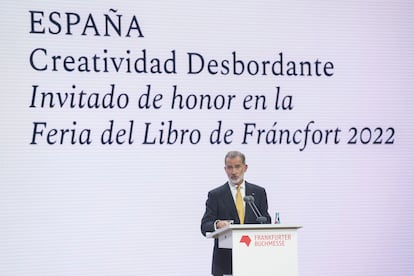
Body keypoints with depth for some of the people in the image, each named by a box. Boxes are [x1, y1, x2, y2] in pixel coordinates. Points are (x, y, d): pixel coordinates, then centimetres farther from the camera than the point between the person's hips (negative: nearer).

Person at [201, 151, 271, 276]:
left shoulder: (258, 192, 12)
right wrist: (217, 224, -25)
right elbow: (205, 227, -2)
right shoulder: (215, 195, 5)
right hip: (225, 260, -1)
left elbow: (266, 222, 10)